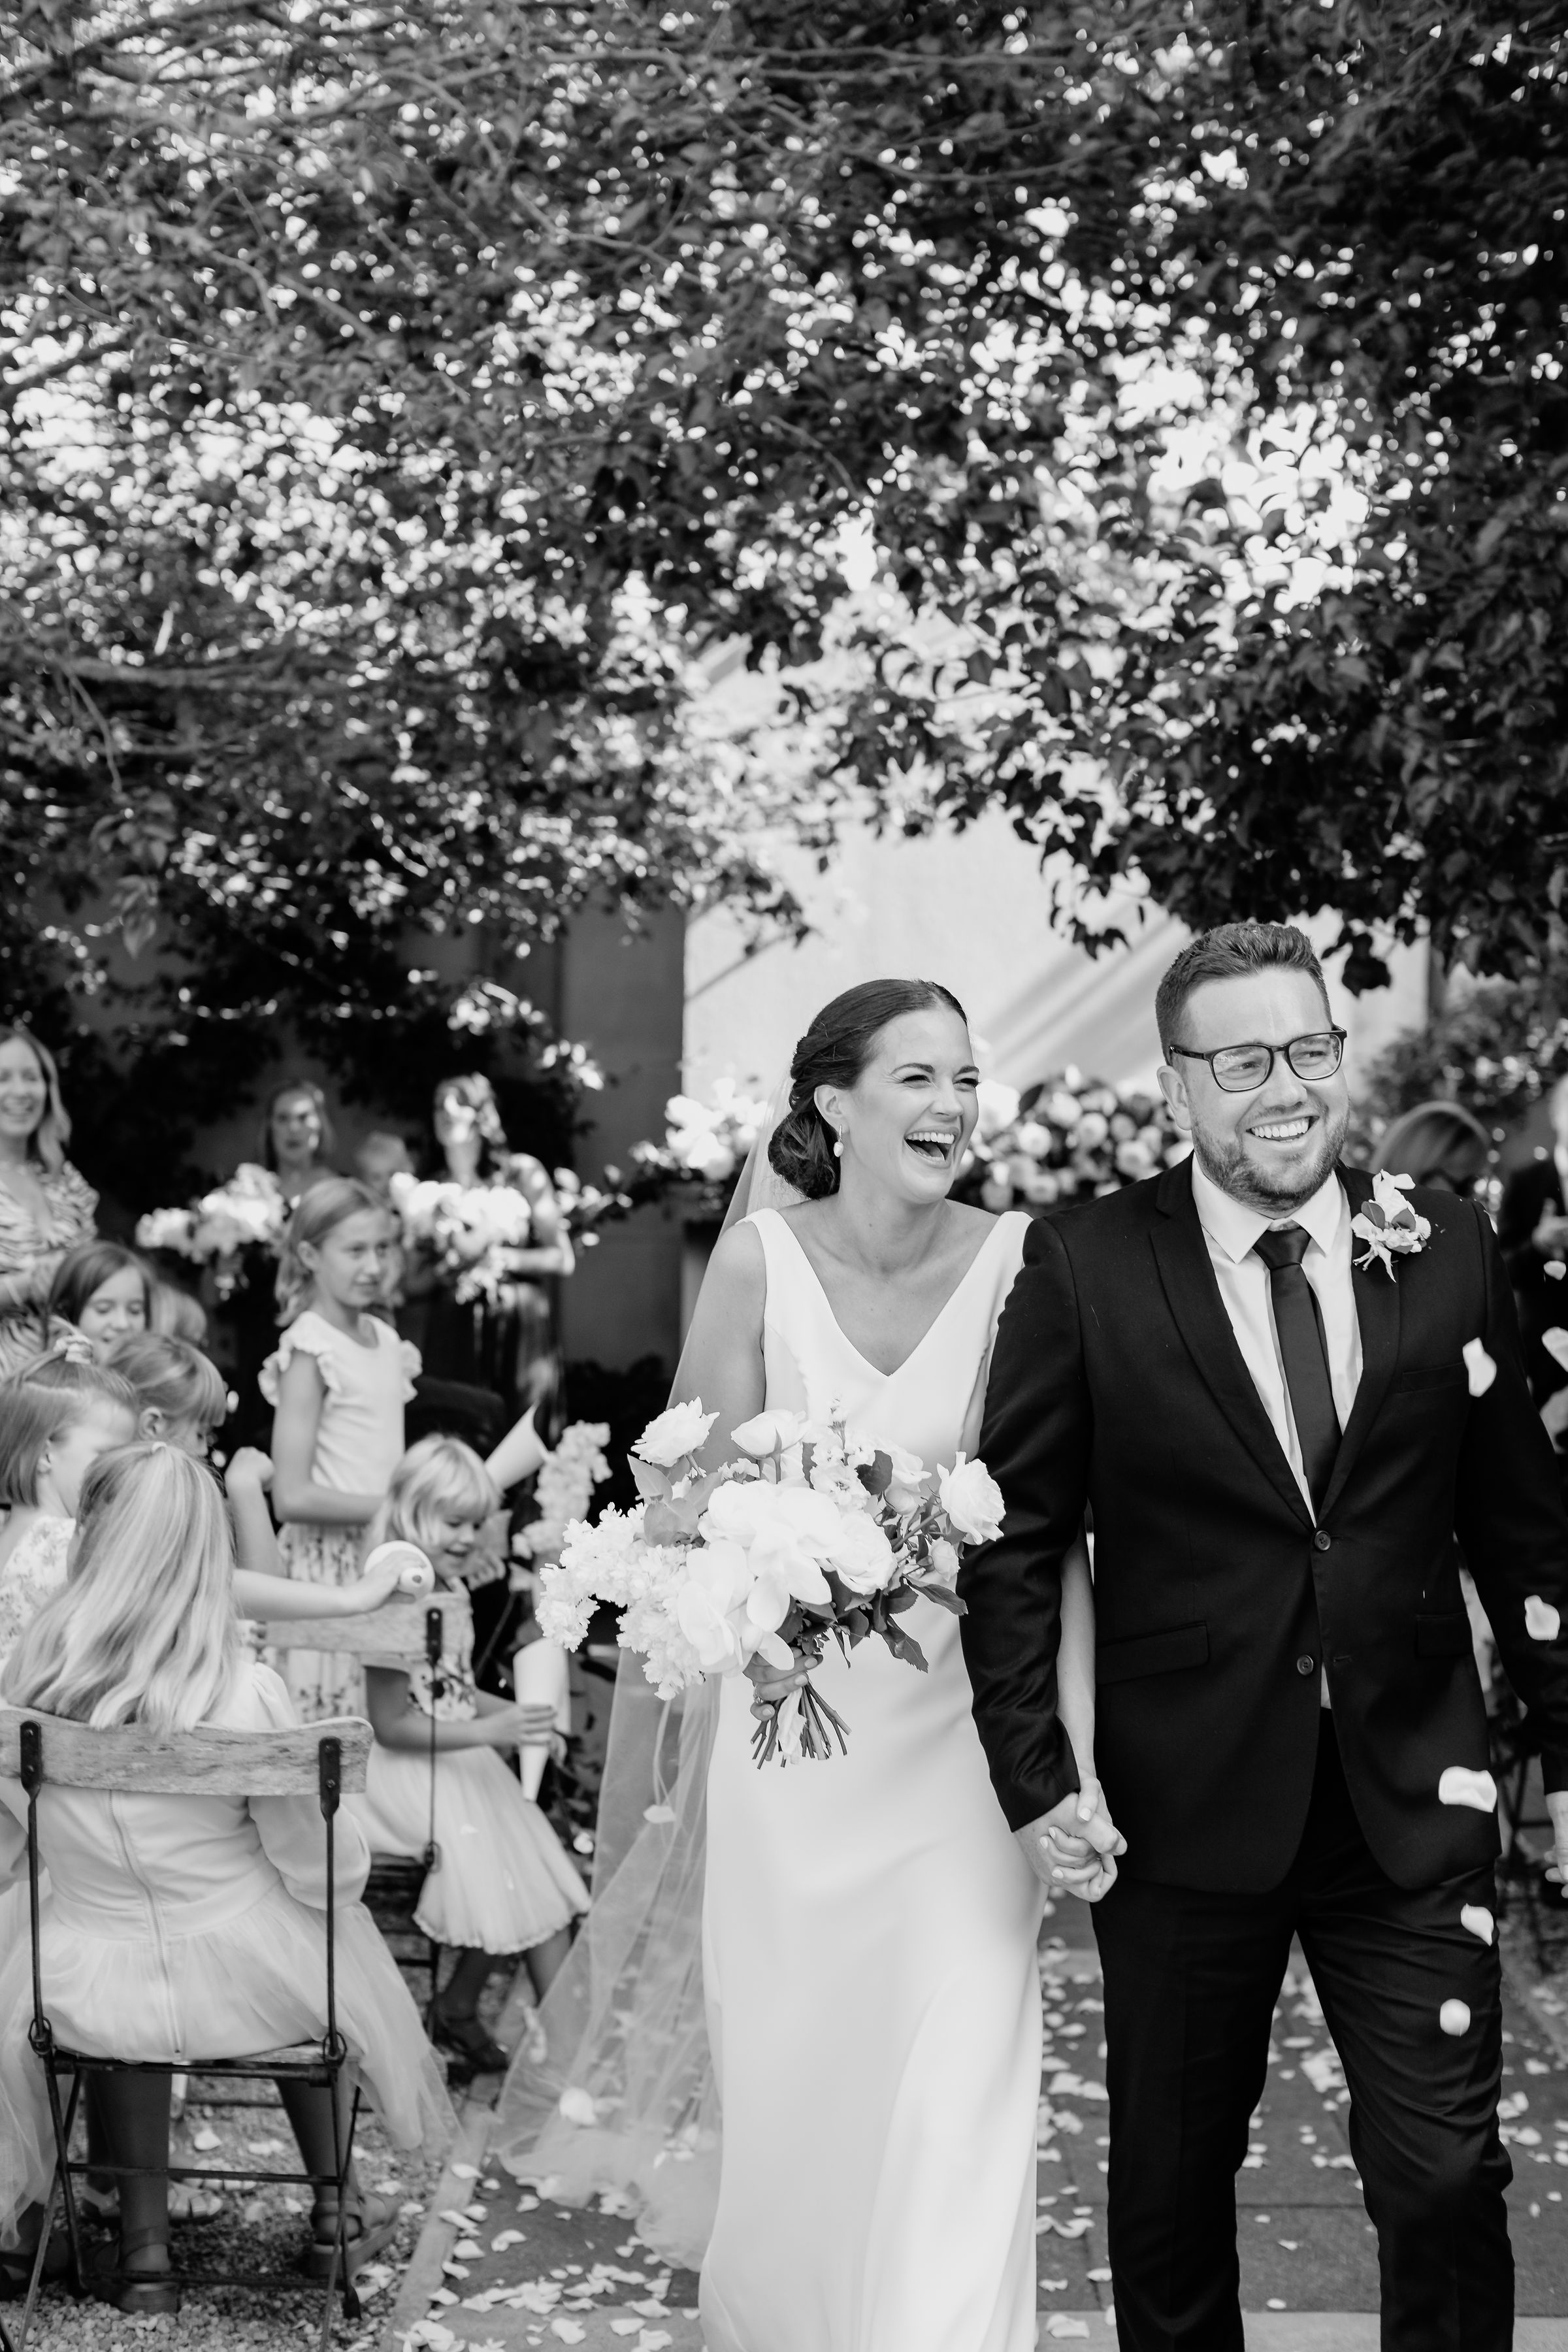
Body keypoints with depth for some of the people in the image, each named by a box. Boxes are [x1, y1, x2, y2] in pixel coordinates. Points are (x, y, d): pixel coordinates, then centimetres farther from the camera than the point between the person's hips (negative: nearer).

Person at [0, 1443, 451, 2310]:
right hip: (250, 1995, -1)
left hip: (93, 2002, 1)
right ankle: (333, 2214, 42)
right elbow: (325, 1871, -14)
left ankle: (144, 2246, 31)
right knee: (324, 1931, 33)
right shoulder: (244, 1695, -23)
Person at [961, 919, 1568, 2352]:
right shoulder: (1085, 1268, -6)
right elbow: (1015, 1539, -3)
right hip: (1183, 1805, -1)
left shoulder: (1444, 1248, 1)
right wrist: (1033, 1776, -9)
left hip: (1415, 1801, 1)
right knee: (1172, 2181, 14)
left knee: (1446, 2176, -1)